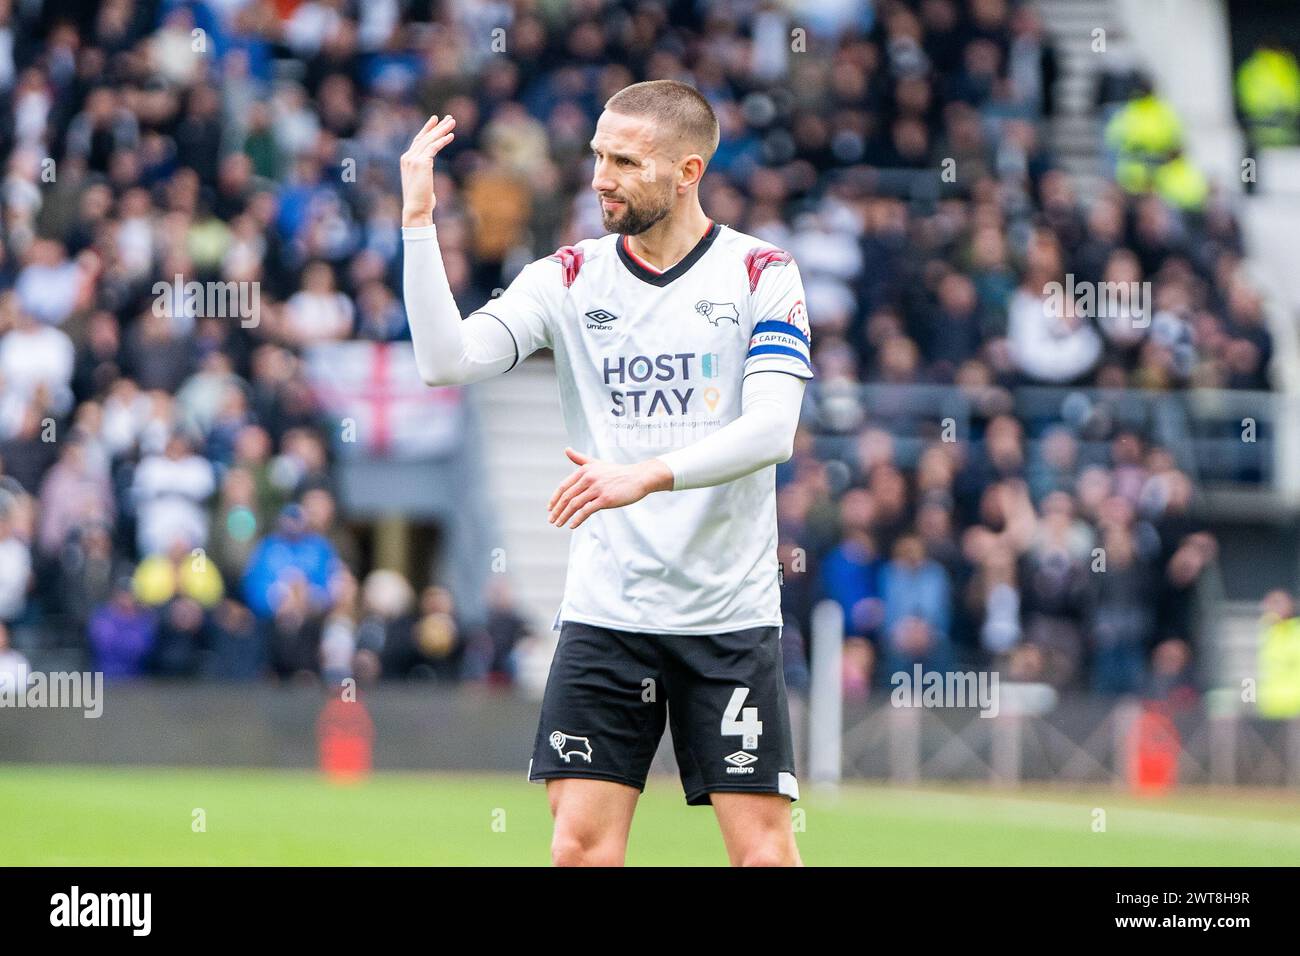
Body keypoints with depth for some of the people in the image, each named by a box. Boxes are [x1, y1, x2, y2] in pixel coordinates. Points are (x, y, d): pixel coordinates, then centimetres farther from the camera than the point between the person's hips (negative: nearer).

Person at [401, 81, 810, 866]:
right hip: (605, 615, 2)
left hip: (730, 618, -2)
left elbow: (770, 431, -13)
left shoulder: (762, 276, -1)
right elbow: (447, 360, -8)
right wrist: (419, 223, -15)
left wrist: (649, 474, -26)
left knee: (765, 851, -6)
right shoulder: (570, 279, 5)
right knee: (581, 847, -5)